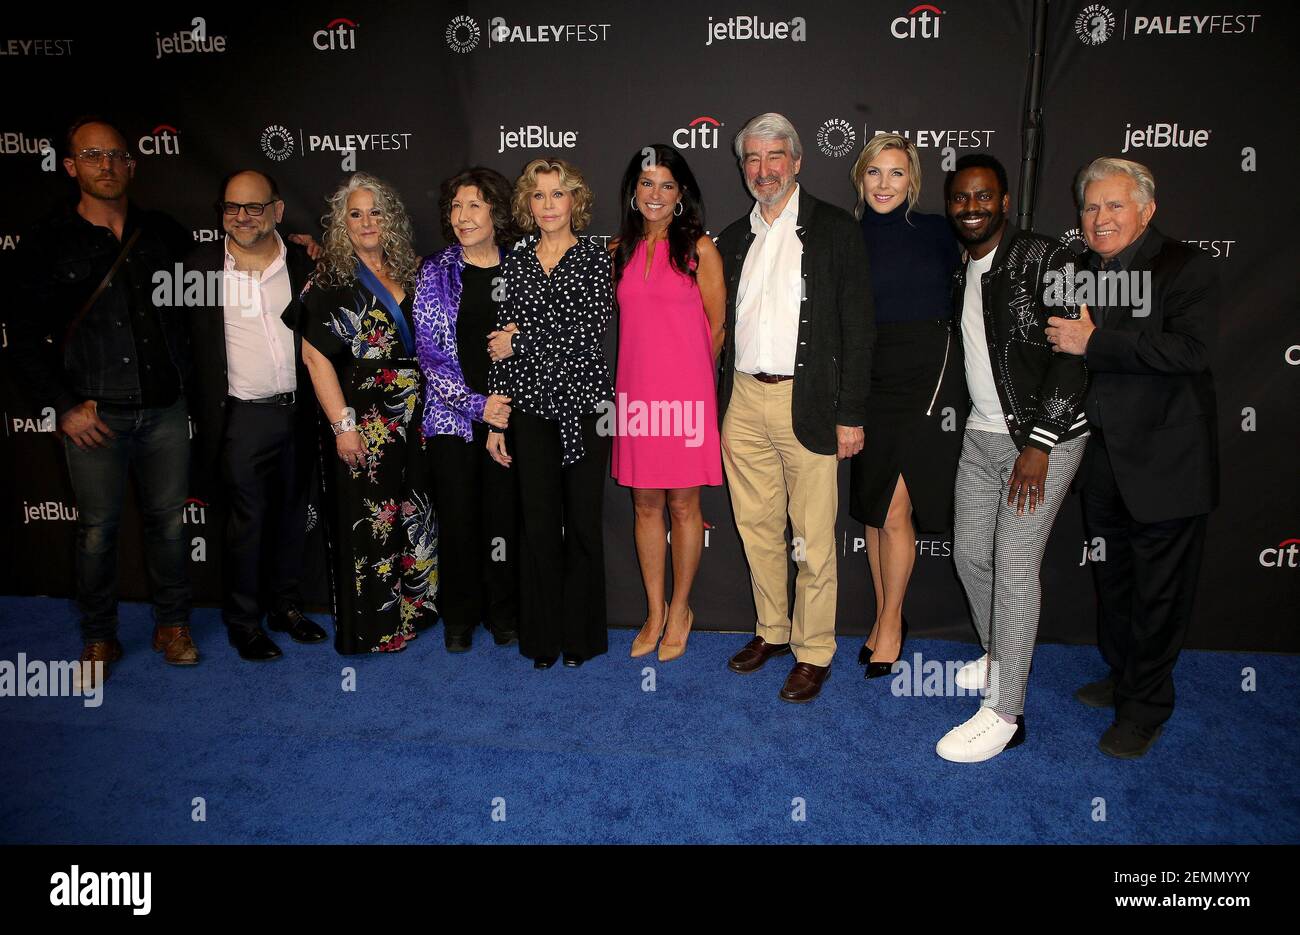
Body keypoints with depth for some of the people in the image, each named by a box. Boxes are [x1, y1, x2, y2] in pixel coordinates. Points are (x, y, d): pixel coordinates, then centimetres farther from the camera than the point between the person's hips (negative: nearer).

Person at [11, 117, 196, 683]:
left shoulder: (164, 233, 7)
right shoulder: (49, 244, 1)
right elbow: (25, 338, 1)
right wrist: (64, 407, -7)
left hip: (165, 409, 2)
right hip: (95, 417, -2)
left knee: (169, 520, 9)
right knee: (97, 530, 6)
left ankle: (172, 625, 25)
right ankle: (99, 638, 23)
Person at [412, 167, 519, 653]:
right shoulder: (435, 272, 3)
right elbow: (429, 351, -3)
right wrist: (476, 404, -11)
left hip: (506, 413, 1)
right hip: (452, 415, 0)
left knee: (503, 514, 2)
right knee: (457, 517, 3)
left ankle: (503, 613, 21)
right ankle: (459, 616, 22)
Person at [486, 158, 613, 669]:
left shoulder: (595, 258, 2)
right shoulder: (515, 263, 10)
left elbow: (593, 325, -13)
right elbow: (501, 346, 8)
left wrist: (522, 341, -9)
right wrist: (495, 420, 5)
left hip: (584, 401, -2)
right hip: (530, 404, 2)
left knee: (583, 520, 4)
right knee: (538, 522, 6)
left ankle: (580, 635, 19)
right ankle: (542, 636, 20)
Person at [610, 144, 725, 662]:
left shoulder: (699, 247, -1)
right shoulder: (620, 250, 10)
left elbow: (717, 326, 2)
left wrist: (693, 380, 6)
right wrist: (645, 373, 10)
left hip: (685, 394, -4)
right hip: (636, 391, 4)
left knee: (683, 504, 5)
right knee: (645, 505, 10)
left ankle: (680, 609, 22)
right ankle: (654, 612, 23)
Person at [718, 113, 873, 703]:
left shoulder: (835, 230, -1)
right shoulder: (734, 238, 14)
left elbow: (858, 326, -5)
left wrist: (851, 415, -10)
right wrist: (717, 404, 11)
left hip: (807, 402, -5)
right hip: (743, 400, 5)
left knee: (813, 537, 0)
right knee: (757, 525, 13)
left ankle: (814, 652, 15)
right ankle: (771, 631, 29)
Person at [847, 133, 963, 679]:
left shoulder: (935, 232, 1)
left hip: (928, 378, -3)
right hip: (870, 382, 3)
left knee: (895, 512, -6)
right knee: (872, 509, 9)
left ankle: (891, 623, 12)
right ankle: (884, 617, 25)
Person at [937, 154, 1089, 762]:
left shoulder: (1044, 261, -11)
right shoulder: (959, 273, 11)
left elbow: (1073, 359, -17)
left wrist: (1038, 444, -20)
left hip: (1044, 438, -7)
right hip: (982, 436, 7)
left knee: (1015, 564, -8)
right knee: (969, 552, 13)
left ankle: (1004, 714, 0)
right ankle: (998, 657, 37)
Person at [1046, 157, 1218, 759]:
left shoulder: (1185, 267, -11)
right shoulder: (1081, 270, 9)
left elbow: (1190, 349, -26)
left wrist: (1094, 342, -25)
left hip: (1164, 462, -6)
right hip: (1102, 460, 7)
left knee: (1159, 591, 5)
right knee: (1112, 579, 20)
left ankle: (1145, 707, 21)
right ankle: (1121, 676, 39)